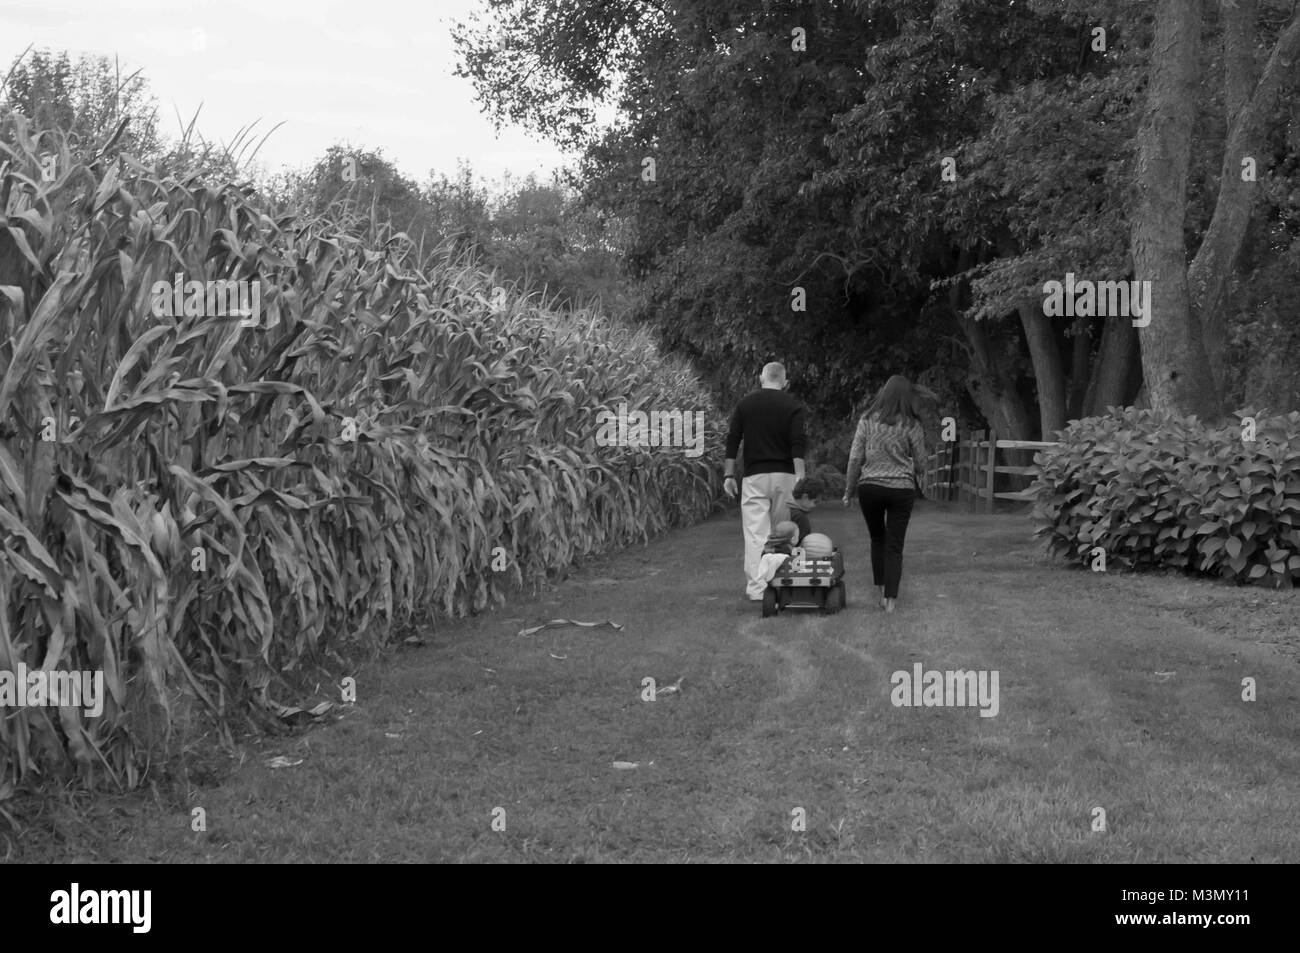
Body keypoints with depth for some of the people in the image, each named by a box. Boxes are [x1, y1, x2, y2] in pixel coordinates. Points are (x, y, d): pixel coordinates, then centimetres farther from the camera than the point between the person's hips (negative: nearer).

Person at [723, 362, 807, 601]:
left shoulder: (745, 403, 5)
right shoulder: (793, 406, 1)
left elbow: (732, 440, 3)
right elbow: (797, 445, -10)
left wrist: (729, 475, 7)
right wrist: (800, 476, -14)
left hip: (754, 476, 0)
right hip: (784, 476, 0)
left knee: (755, 534, -5)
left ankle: (757, 588, -14)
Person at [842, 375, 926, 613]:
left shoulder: (868, 421, -4)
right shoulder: (912, 426, -5)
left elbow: (855, 458, -3)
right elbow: (920, 464, 2)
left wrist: (849, 490, 7)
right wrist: (915, 479, 24)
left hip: (870, 487, 1)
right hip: (902, 489, -1)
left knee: (877, 539, 21)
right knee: (894, 546, 4)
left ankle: (881, 591, 22)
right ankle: (890, 600, 0)